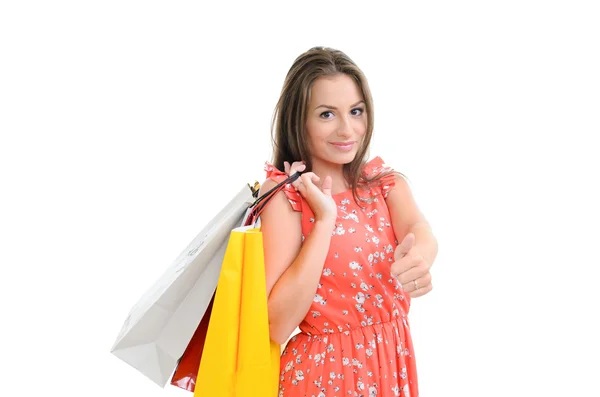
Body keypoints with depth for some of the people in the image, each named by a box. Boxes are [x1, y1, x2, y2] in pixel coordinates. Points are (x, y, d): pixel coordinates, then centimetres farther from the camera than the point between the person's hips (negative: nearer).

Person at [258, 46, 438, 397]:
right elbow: (278, 326, -22)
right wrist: (325, 218, -24)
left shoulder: (386, 180, 2)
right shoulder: (284, 194, -14)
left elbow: (420, 230, -20)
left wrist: (419, 257, -42)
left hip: (394, 362, 5)